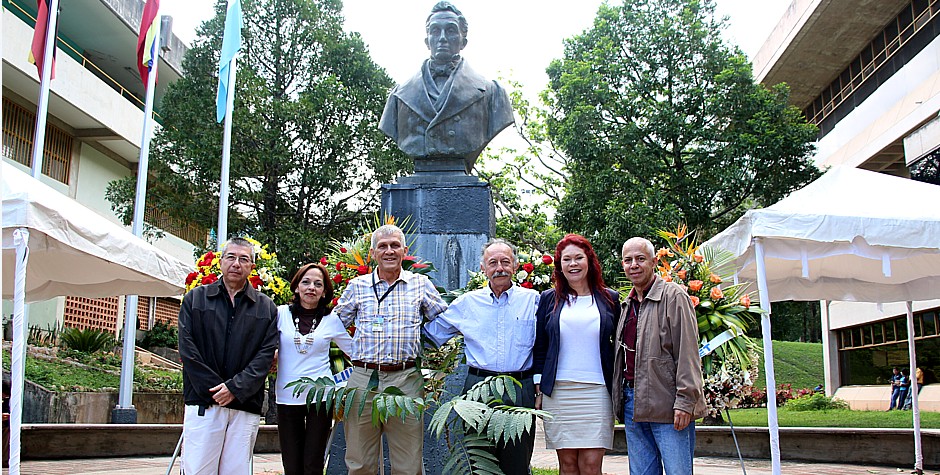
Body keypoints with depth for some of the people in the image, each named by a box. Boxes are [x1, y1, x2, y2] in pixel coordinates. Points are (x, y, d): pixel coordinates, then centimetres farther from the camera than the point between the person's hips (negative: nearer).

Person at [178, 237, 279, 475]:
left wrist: (235, 388, -11)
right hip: (202, 404, -1)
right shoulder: (195, 299, 10)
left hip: (245, 407, 1)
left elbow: (266, 355, 2)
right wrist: (214, 389, -8)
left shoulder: (266, 308, 11)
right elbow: (188, 350, 1)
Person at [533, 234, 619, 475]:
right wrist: (539, 391, 5)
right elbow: (539, 347, 9)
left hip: (597, 392, 0)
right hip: (557, 391, 1)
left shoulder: (610, 299, 8)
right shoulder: (549, 299, 8)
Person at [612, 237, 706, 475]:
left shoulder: (673, 296, -3)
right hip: (632, 403, 7)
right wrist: (620, 401, 15)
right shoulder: (627, 304, 18)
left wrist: (685, 401, -16)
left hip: (667, 404, -6)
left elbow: (687, 352, -10)